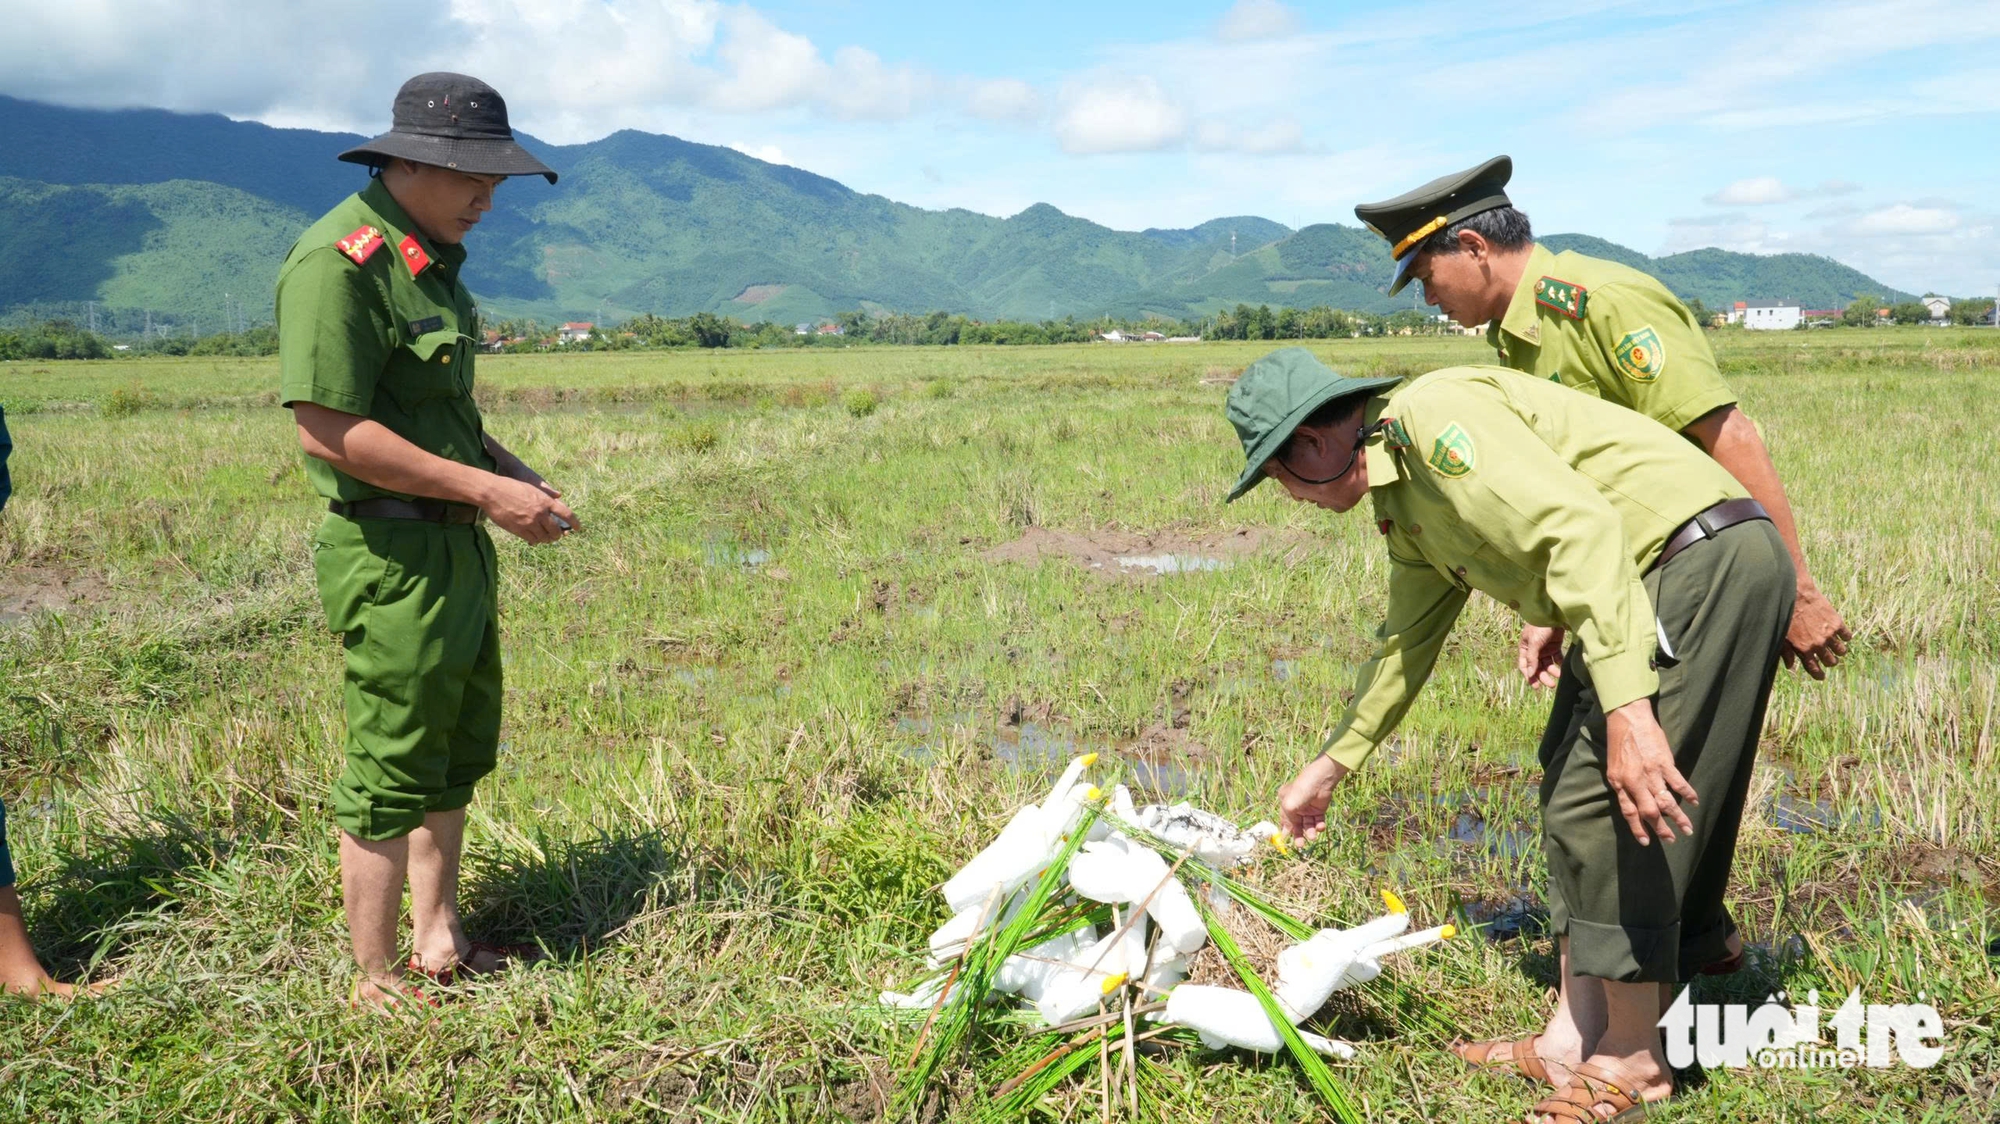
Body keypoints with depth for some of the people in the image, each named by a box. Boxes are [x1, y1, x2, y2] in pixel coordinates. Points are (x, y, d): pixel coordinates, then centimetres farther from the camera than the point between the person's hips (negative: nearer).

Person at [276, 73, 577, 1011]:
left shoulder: (429, 256, 13)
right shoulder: (339, 263, -17)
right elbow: (328, 431, -24)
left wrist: (515, 474, 8)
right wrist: (486, 490, -21)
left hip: (457, 545, 10)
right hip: (392, 555, -10)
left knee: (457, 754, 18)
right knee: (392, 771, 1)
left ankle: (438, 943, 33)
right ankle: (377, 983, 16)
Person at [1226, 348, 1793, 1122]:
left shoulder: (1429, 414, -15)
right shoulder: (1405, 506, 17)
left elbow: (1581, 528, -27)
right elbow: (1407, 641, 29)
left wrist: (1625, 706, -34)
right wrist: (1329, 766, 36)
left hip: (1709, 559, -11)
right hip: (1661, 587, 11)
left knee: (1604, 804, -8)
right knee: (1570, 789, 13)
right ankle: (1577, 1038, 20)